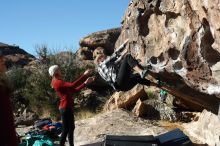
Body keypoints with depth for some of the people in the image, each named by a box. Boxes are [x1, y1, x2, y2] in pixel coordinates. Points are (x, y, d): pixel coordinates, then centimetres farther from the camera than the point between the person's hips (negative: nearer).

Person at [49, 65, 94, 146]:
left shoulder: (59, 82, 17)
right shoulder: (58, 82, -15)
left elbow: (74, 90, 17)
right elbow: (73, 85, -27)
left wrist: (85, 83, 11)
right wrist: (84, 75, -23)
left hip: (68, 107, 10)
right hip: (65, 108, -10)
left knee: (71, 128, 16)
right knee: (65, 130, -3)